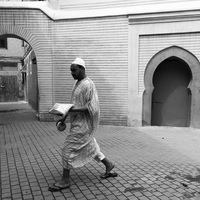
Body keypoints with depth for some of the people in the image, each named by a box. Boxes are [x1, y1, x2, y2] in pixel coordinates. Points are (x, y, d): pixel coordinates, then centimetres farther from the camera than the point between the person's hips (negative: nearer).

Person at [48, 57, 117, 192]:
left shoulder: (88, 85, -18)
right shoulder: (78, 83, 13)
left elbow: (92, 108, -24)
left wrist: (71, 110, -28)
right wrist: (66, 113, 11)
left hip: (83, 124, -10)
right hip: (79, 123, 10)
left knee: (68, 149, -4)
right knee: (90, 147, 19)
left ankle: (65, 180, 9)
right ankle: (108, 165, 34)